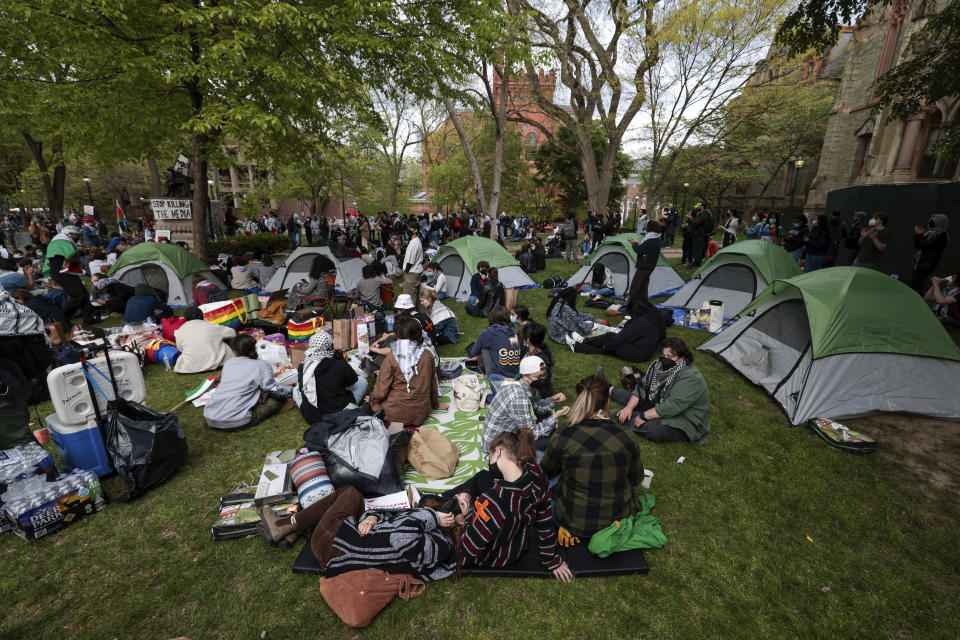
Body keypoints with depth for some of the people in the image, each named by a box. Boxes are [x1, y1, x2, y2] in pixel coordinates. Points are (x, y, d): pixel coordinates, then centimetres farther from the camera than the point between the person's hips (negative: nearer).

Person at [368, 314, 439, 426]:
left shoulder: (391, 358, -16)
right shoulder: (428, 355, -7)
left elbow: (381, 392, -11)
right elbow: (433, 384, 5)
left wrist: (372, 399, 13)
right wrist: (435, 404, 23)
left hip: (396, 414, -4)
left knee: (375, 402, 25)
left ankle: (395, 425, 9)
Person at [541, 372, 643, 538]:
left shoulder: (563, 436, -22)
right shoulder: (625, 435, -18)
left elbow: (545, 473, -3)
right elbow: (636, 479, -1)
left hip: (573, 523, -2)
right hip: (619, 518, 3)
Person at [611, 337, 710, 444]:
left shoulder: (691, 378, -27)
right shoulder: (661, 365, -3)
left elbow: (671, 406, -32)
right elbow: (643, 386, -1)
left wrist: (644, 416, -28)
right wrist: (629, 407, -11)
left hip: (685, 422, -8)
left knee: (651, 428, -31)